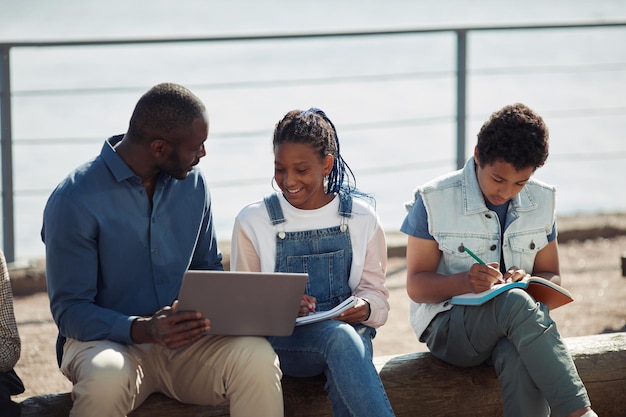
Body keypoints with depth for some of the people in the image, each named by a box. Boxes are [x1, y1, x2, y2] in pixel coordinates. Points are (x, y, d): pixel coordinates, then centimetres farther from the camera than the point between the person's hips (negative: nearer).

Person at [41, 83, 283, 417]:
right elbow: (69, 311, -13)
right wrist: (144, 330, -30)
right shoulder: (74, 201, -12)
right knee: (107, 377, -40)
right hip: (107, 340, -4)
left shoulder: (192, 181, 6)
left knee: (257, 356, -28)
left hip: (186, 339, 4)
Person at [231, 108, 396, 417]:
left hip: (349, 329, 2)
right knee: (340, 336, -38)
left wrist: (365, 307, -15)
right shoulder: (253, 221, 5)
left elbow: (375, 291, 10)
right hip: (283, 340, -2)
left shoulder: (361, 218, 9)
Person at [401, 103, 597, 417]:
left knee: (520, 359, -38)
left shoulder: (542, 201, 8)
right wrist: (464, 282, -26)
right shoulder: (434, 200, -6)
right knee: (516, 302, -38)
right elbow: (416, 286, -5)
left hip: (516, 322, 3)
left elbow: (551, 276, 15)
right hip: (448, 327, -3)